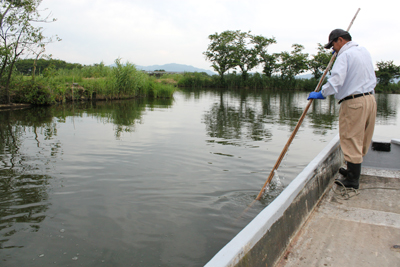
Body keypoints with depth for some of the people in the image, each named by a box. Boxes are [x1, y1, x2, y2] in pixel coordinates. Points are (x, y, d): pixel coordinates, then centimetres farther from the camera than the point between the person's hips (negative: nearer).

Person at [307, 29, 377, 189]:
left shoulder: (345, 55, -11)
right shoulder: (364, 51, 15)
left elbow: (336, 79, -24)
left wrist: (322, 94, -18)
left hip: (354, 103, -9)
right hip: (370, 98, 9)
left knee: (351, 140, -4)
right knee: (362, 140, 15)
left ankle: (352, 180, 1)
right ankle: (354, 170, 28)